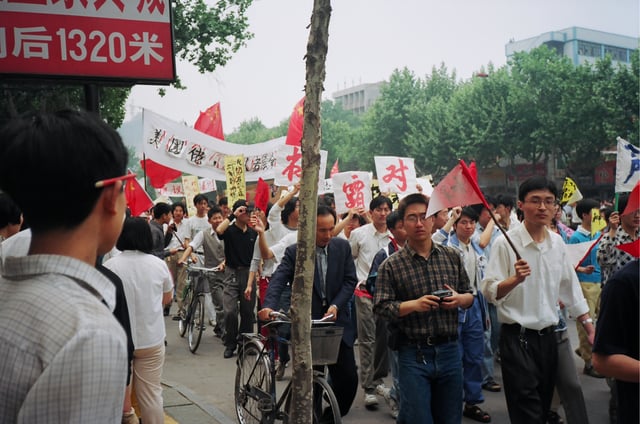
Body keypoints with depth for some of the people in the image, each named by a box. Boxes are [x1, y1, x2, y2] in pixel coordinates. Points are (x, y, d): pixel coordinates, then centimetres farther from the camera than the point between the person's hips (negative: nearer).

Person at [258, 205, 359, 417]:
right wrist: (269, 306, -37)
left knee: (348, 378, 1)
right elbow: (277, 280, -18)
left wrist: (335, 306, -13)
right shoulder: (294, 252, -7)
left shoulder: (342, 247, 2)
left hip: (336, 321, 3)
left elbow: (350, 280, 2)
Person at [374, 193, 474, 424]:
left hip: (449, 351, 4)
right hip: (414, 355, -3)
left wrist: (460, 299, -7)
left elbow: (469, 295, 14)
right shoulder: (391, 266, -3)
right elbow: (381, 307, -7)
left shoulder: (452, 257, 8)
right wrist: (414, 305, -20)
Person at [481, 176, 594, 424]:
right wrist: (516, 279, -32)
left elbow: (569, 287, 15)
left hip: (548, 336, 6)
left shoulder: (557, 242, 5)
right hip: (517, 337, -6)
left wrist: (589, 325, 16)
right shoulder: (505, 243, -13)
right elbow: (489, 292, -15)